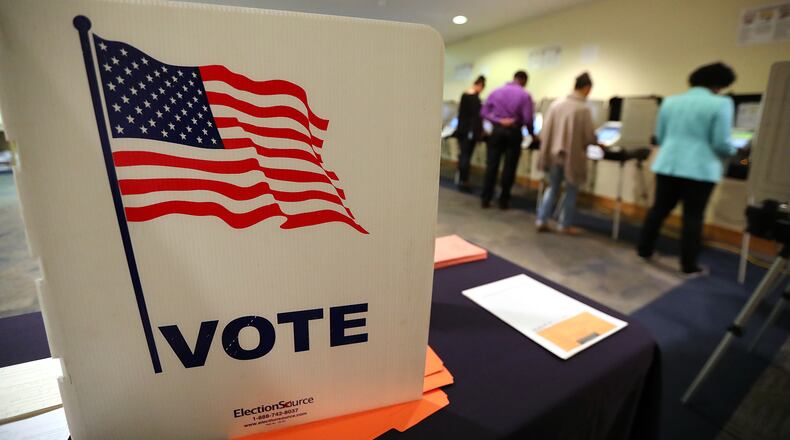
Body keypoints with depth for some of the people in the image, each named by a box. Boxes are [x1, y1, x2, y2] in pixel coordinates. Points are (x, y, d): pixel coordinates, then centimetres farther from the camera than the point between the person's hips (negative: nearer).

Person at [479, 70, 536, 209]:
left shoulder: (496, 92, 8)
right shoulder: (525, 95, -2)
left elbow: (484, 112, 2)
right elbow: (527, 119, -7)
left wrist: (498, 121, -1)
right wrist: (531, 134, 8)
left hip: (497, 130, 2)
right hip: (513, 132, -2)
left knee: (491, 166, 3)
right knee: (509, 168, 5)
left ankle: (486, 199, 5)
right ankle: (504, 201, 9)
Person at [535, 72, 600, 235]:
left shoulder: (555, 104, -2)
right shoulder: (583, 109, -14)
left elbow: (545, 131, 0)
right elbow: (589, 136, -11)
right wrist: (597, 142, 10)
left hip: (553, 154, 4)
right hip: (572, 156, -4)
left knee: (552, 188, 18)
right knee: (571, 192, 12)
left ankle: (541, 221, 16)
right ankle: (565, 225, 20)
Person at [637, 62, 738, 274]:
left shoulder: (670, 101, 8)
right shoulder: (721, 104, -8)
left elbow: (659, 137, 13)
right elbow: (721, 144, -10)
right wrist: (731, 153, 12)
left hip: (667, 165, 4)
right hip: (700, 169, -4)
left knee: (659, 209, 14)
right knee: (693, 217, 4)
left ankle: (644, 250, 22)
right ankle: (688, 265, 12)